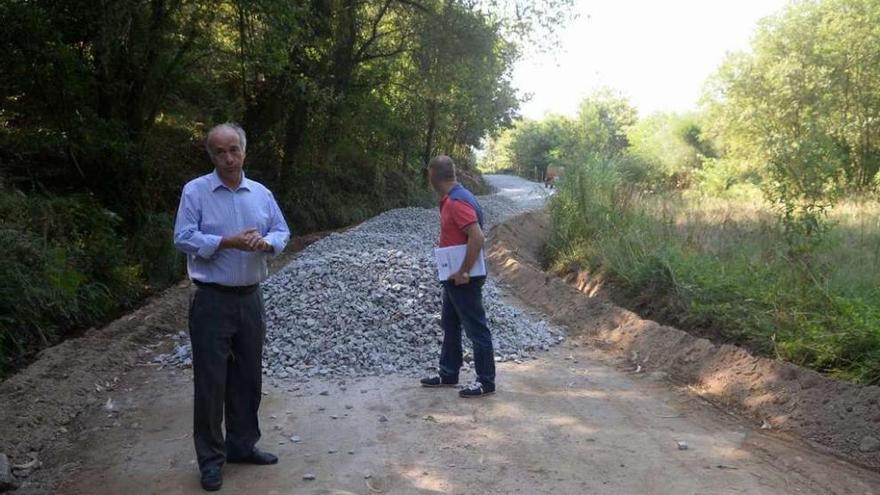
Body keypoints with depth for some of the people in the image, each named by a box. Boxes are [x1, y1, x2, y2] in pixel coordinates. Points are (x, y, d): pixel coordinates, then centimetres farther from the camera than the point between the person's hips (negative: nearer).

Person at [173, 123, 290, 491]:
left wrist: (265, 243, -15)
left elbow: (282, 232, 7)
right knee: (211, 381, 1)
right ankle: (211, 458, 14)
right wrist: (229, 242, -22)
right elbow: (184, 238, -13)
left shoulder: (261, 193, 8)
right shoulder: (195, 191, -5)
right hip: (212, 300, -5)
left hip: (250, 298, 5)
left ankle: (242, 444, 30)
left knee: (248, 376, 14)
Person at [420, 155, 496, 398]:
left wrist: (463, 272, -23)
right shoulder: (451, 199, 11)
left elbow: (477, 238, -29)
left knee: (476, 329, 0)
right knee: (450, 325, 19)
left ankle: (486, 382, 11)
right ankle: (448, 374, 31)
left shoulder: (458, 202, -21)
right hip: (454, 276, 11)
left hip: (464, 279, -11)